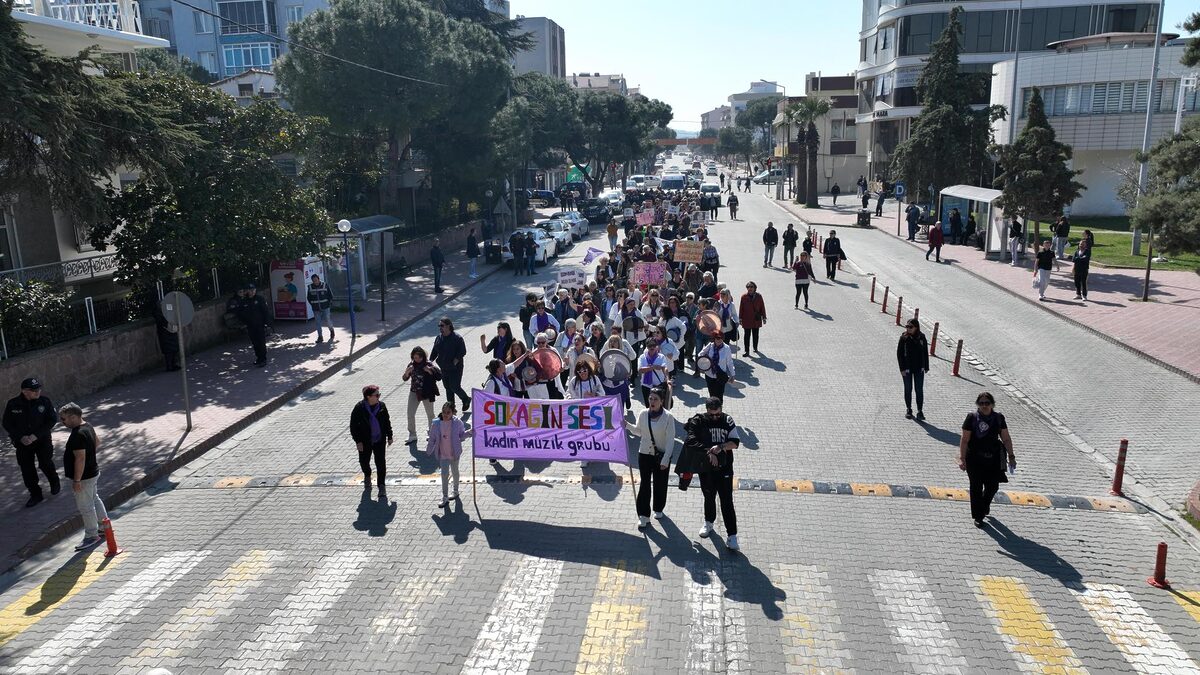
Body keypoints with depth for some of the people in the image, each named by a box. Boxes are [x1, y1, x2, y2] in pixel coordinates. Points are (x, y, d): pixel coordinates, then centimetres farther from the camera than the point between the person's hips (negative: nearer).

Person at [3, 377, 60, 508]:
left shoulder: (44, 402, -11)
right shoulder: (12, 404, -9)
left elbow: (52, 420, -9)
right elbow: (7, 424, -2)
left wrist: (36, 435, -18)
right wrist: (21, 437, -15)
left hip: (42, 440, -1)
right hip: (22, 443, 2)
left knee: (46, 464, -1)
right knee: (27, 470, 6)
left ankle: (54, 483, 30)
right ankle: (35, 495, 23)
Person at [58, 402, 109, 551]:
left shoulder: (78, 435, -27)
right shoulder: (87, 426, 3)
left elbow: (80, 458, -28)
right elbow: (97, 442, 20)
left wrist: (77, 480, -24)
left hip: (84, 477, -10)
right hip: (92, 472, 10)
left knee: (85, 507, 3)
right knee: (94, 500, 22)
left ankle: (92, 536, 15)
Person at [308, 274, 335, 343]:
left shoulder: (325, 286, -4)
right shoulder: (310, 287, 1)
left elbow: (331, 296, 4)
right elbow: (309, 298, 13)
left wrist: (329, 303, -2)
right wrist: (313, 305, 4)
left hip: (325, 308, -2)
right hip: (316, 309, 2)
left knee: (327, 321, -2)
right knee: (318, 323, 2)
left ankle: (331, 330, 28)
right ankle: (320, 337, 9)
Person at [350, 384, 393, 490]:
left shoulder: (381, 406, -4)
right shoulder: (359, 407, -14)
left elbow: (387, 422, 8)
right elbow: (353, 425, -9)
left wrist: (389, 436, 10)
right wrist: (357, 441, -11)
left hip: (380, 440, 1)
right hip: (365, 441, -1)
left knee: (380, 463, 0)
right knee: (364, 461, 15)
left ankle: (381, 485, 11)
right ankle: (367, 476, 46)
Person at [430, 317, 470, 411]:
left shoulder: (457, 338, -12)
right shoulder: (438, 338, 6)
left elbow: (462, 352, -14)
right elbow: (434, 352, 12)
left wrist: (455, 362, -21)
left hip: (455, 369, -6)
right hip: (444, 368, 6)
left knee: (455, 387, -7)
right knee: (448, 388, 12)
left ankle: (466, 399, 21)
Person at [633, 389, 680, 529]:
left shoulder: (668, 417, -15)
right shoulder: (643, 414, -5)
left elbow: (670, 440, -13)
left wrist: (665, 459, -15)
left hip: (662, 455, -2)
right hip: (644, 454, 2)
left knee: (660, 484, 12)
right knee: (644, 484, 1)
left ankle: (658, 509, 35)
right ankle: (644, 515, 7)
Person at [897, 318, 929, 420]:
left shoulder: (922, 337, -4)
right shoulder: (904, 337, -9)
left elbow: (925, 352, 5)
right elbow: (899, 353, -6)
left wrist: (926, 367, 6)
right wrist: (902, 368, -9)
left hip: (919, 368, 1)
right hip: (907, 369, -1)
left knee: (919, 390, 4)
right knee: (908, 389, 10)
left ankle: (920, 411, 11)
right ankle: (909, 410, 23)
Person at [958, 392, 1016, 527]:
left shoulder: (998, 418, 2)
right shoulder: (971, 418, -8)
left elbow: (1006, 439, 8)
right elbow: (964, 440, -9)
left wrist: (1011, 456, 5)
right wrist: (962, 458, -14)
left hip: (993, 459, 3)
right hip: (974, 459, -3)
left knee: (993, 486, 10)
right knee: (976, 487, 2)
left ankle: (985, 504, 42)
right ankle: (978, 517, 14)